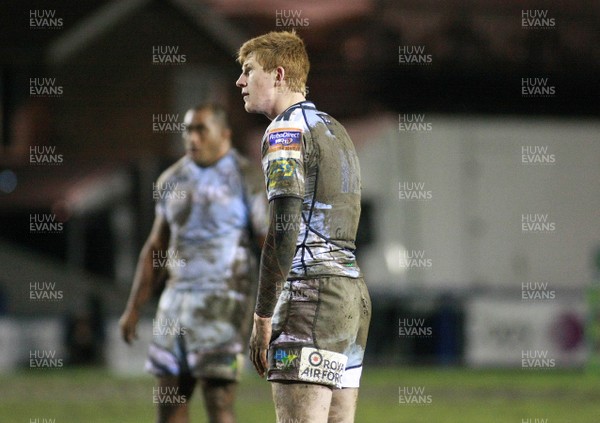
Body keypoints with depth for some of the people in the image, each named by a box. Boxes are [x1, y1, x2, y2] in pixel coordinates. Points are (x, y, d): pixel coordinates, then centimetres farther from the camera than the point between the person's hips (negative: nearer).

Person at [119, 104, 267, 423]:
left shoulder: (245, 179, -4)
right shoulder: (172, 180, 13)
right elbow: (155, 247, 19)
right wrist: (134, 308, 17)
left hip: (223, 300, -6)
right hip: (177, 297, 6)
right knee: (167, 396, 4)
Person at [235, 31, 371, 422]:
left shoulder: (286, 130, -5)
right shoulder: (335, 130, 24)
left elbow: (283, 230, -15)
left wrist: (263, 317, -13)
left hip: (313, 289, -9)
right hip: (354, 291, 9)